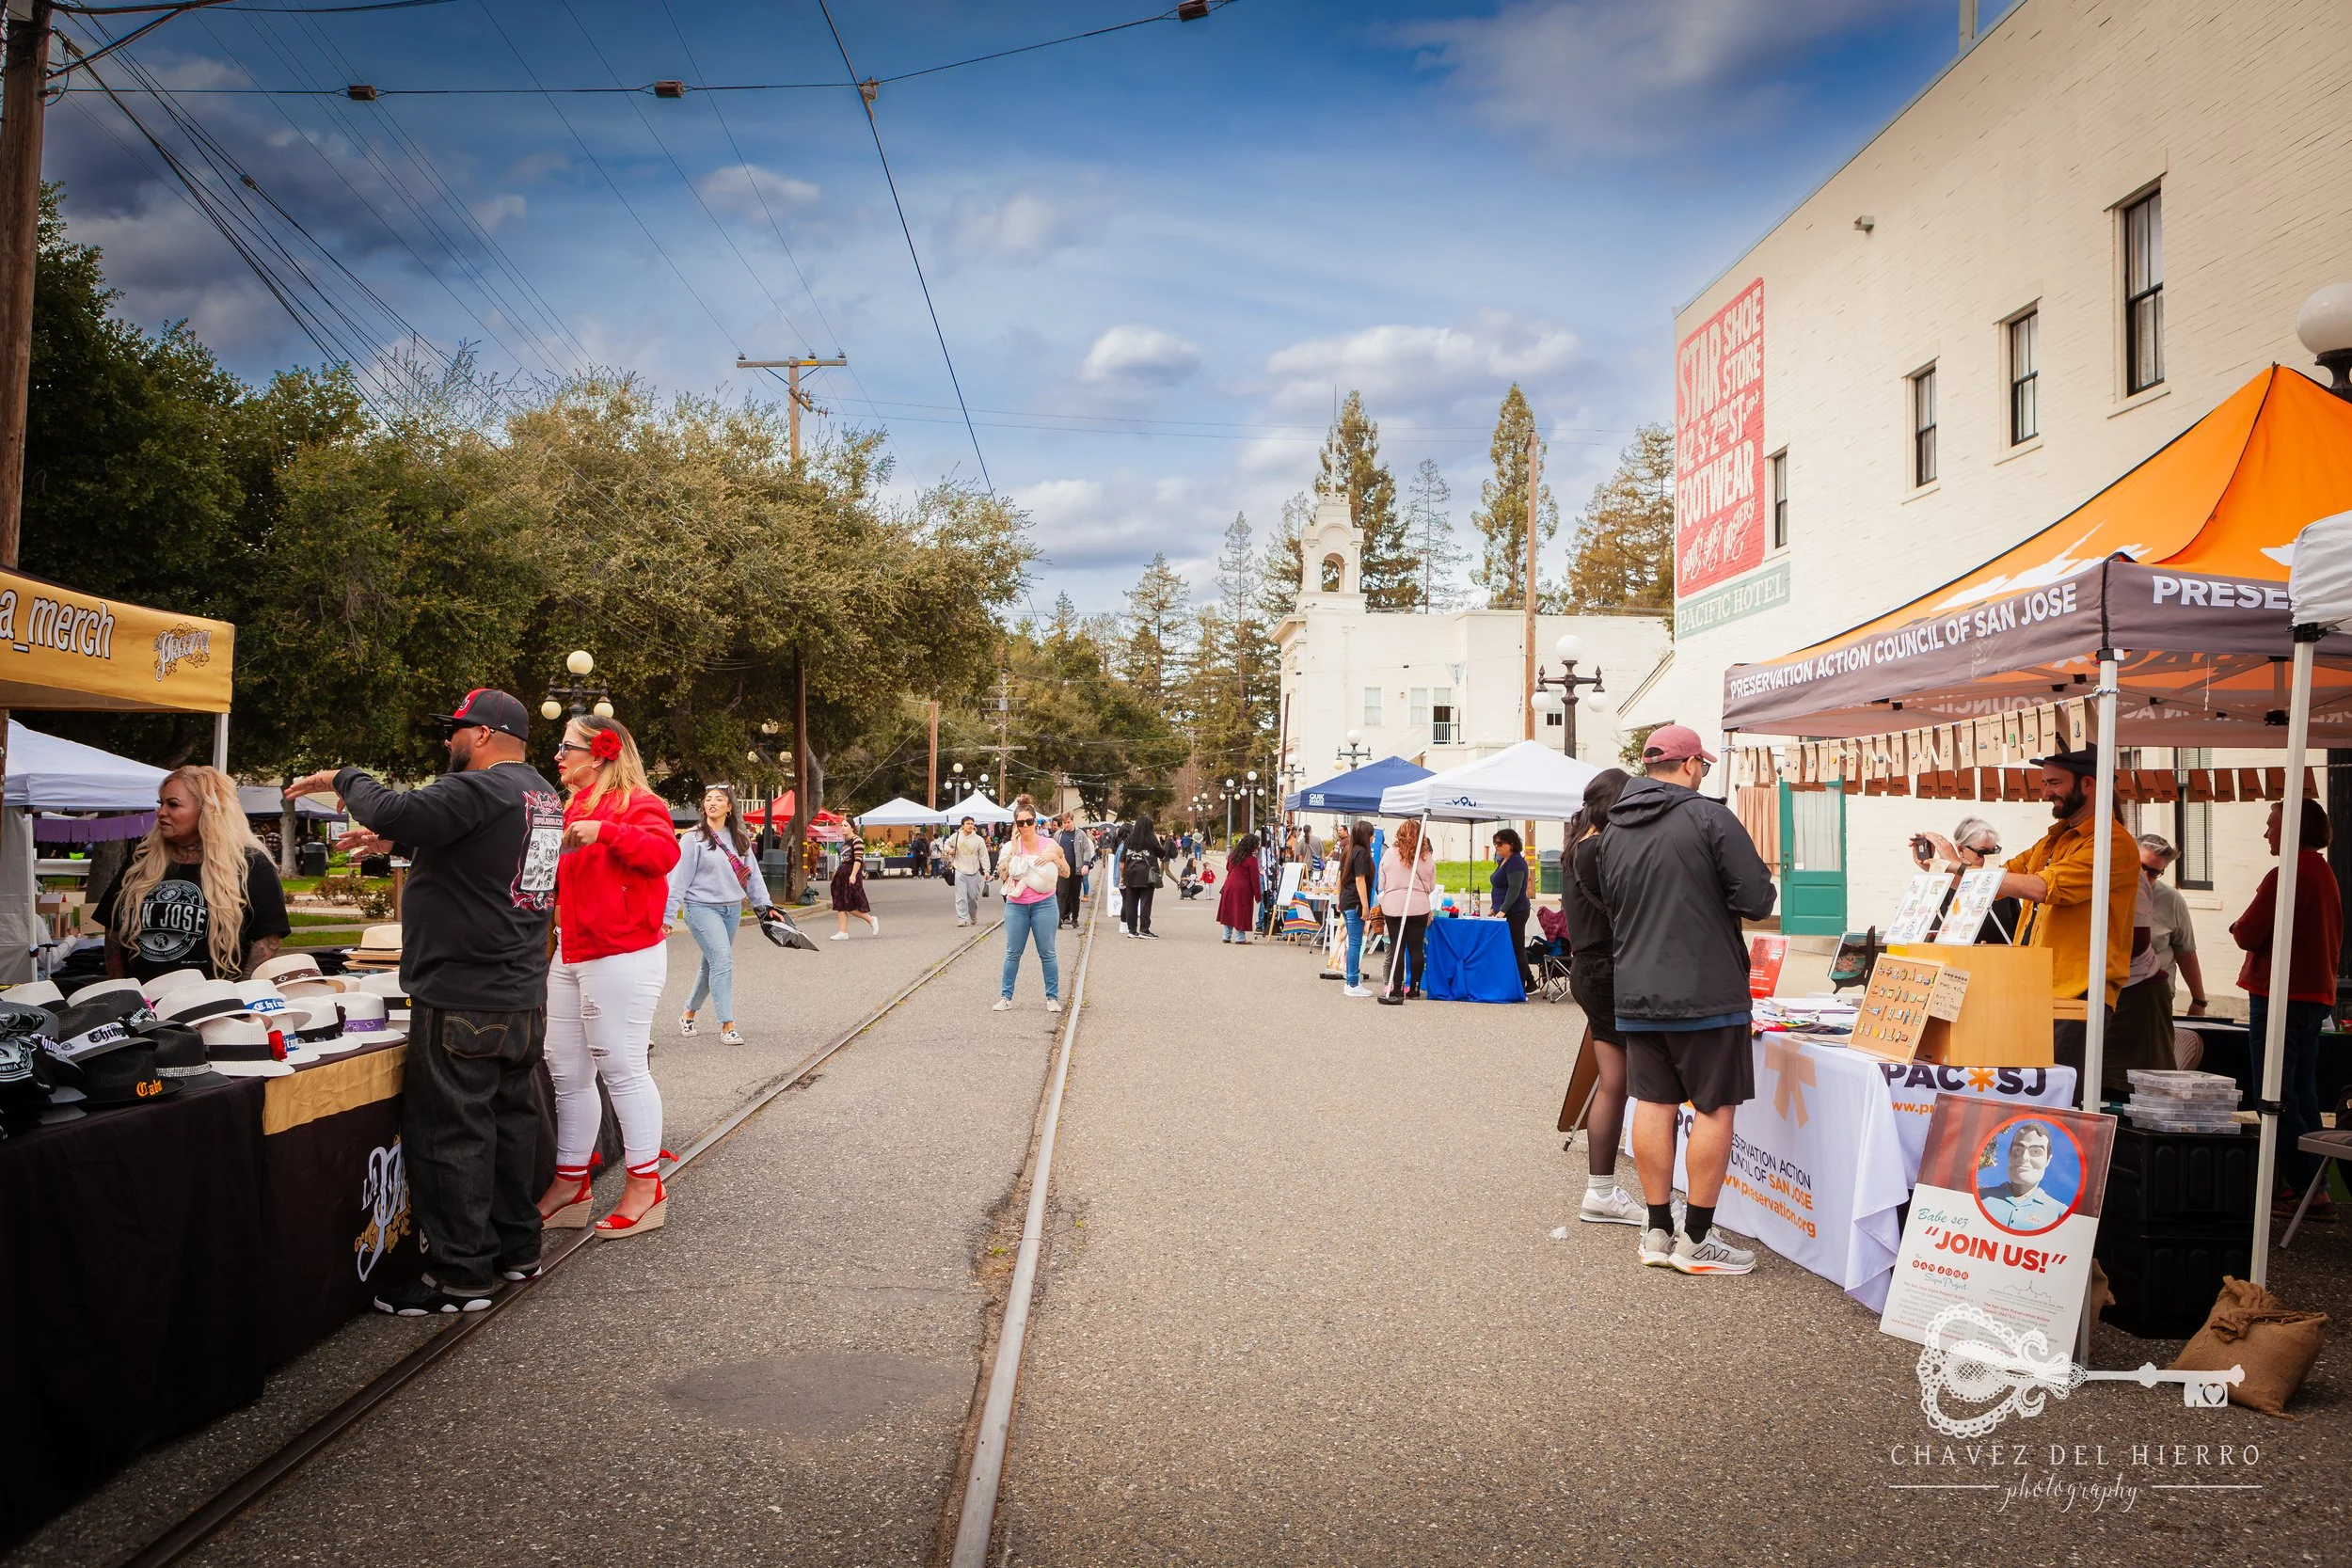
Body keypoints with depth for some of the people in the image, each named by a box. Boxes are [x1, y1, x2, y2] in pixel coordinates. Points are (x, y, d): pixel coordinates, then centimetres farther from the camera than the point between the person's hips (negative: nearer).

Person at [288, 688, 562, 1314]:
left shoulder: (480, 789, -16)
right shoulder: (544, 796, 15)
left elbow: (397, 812, -29)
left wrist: (343, 779, -10)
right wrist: (397, 843, 26)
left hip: (463, 1001, -10)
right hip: (524, 997, 10)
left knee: (447, 1133, -2)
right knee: (511, 1119, 17)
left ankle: (461, 1275, 3)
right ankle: (516, 1246, 26)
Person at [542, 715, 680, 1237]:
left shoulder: (638, 802, -8)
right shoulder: (575, 807, 19)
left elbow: (664, 852, -26)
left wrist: (606, 832, -30)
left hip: (623, 955, -9)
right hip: (572, 957, 9)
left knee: (622, 1068, -5)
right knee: (568, 1073, 12)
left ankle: (646, 1188, 5)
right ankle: (571, 1185, 22)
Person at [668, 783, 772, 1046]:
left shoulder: (740, 839, 10)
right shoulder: (693, 839, -6)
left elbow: (752, 874, 12)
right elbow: (679, 879, -8)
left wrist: (765, 904, 6)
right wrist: (669, 915, -10)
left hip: (732, 909, 6)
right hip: (701, 907, -6)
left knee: (711, 964, 13)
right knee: (722, 960, -16)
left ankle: (689, 1013, 33)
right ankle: (727, 1025, -14)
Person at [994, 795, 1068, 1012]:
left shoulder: (1049, 844, 0)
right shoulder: (1010, 846, 2)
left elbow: (1066, 872, 3)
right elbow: (1002, 873, -10)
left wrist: (1054, 857, -14)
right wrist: (1014, 849, -13)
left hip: (1044, 905, -1)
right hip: (1016, 906, 1)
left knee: (1047, 953, 3)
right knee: (1012, 953, 5)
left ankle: (1053, 998, 11)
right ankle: (1005, 997, 13)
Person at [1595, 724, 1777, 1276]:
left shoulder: (1614, 832, 8)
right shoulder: (1709, 817, -10)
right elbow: (1757, 899, -13)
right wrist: (1716, 899, 6)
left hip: (1636, 995, 6)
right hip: (1707, 992, -6)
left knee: (1653, 1105, 10)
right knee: (1714, 1110, 4)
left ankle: (1658, 1232, 16)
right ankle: (1696, 1240, 7)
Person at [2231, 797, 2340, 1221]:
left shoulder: (2287, 874, -16)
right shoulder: (2325, 874, 14)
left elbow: (2248, 933, -17)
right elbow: (2335, 939, 22)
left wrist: (2238, 927, 4)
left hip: (2280, 995, -10)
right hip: (2316, 994, 10)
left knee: (2276, 1099, -6)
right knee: (2303, 1096, 14)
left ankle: (2309, 1190, -8)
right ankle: (2310, 1185, 18)